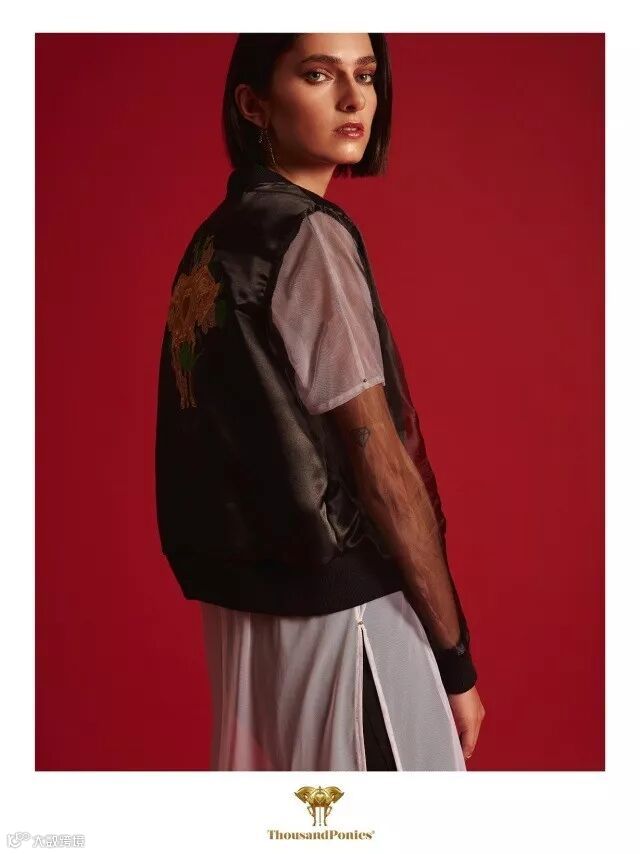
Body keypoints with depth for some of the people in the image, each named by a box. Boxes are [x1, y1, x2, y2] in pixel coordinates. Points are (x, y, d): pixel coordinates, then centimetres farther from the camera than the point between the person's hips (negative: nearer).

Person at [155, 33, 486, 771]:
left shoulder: (214, 243, 11)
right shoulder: (309, 237, -14)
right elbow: (380, 462, -17)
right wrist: (456, 652, -10)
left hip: (247, 600, 8)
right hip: (338, 610, -8)